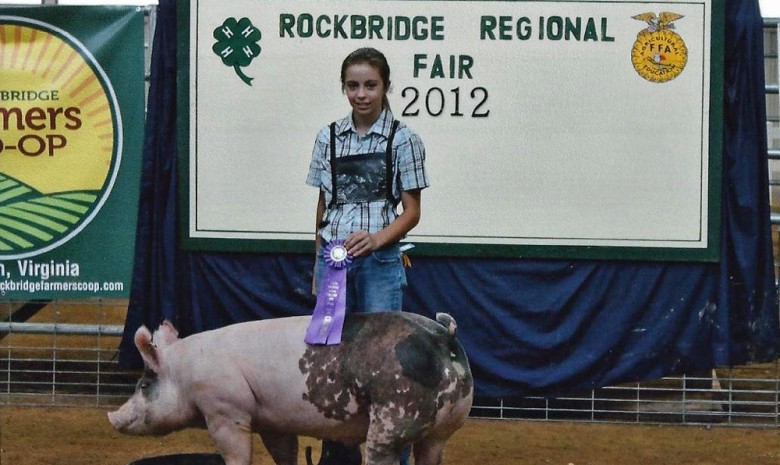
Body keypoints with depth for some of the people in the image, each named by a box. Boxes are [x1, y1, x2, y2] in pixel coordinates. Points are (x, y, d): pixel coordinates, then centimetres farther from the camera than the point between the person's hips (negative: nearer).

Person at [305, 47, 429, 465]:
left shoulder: (402, 139, -4)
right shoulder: (329, 137, 7)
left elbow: (411, 211, -3)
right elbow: (323, 205, 13)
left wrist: (376, 239, -19)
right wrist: (318, 265, 12)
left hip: (379, 260, -4)